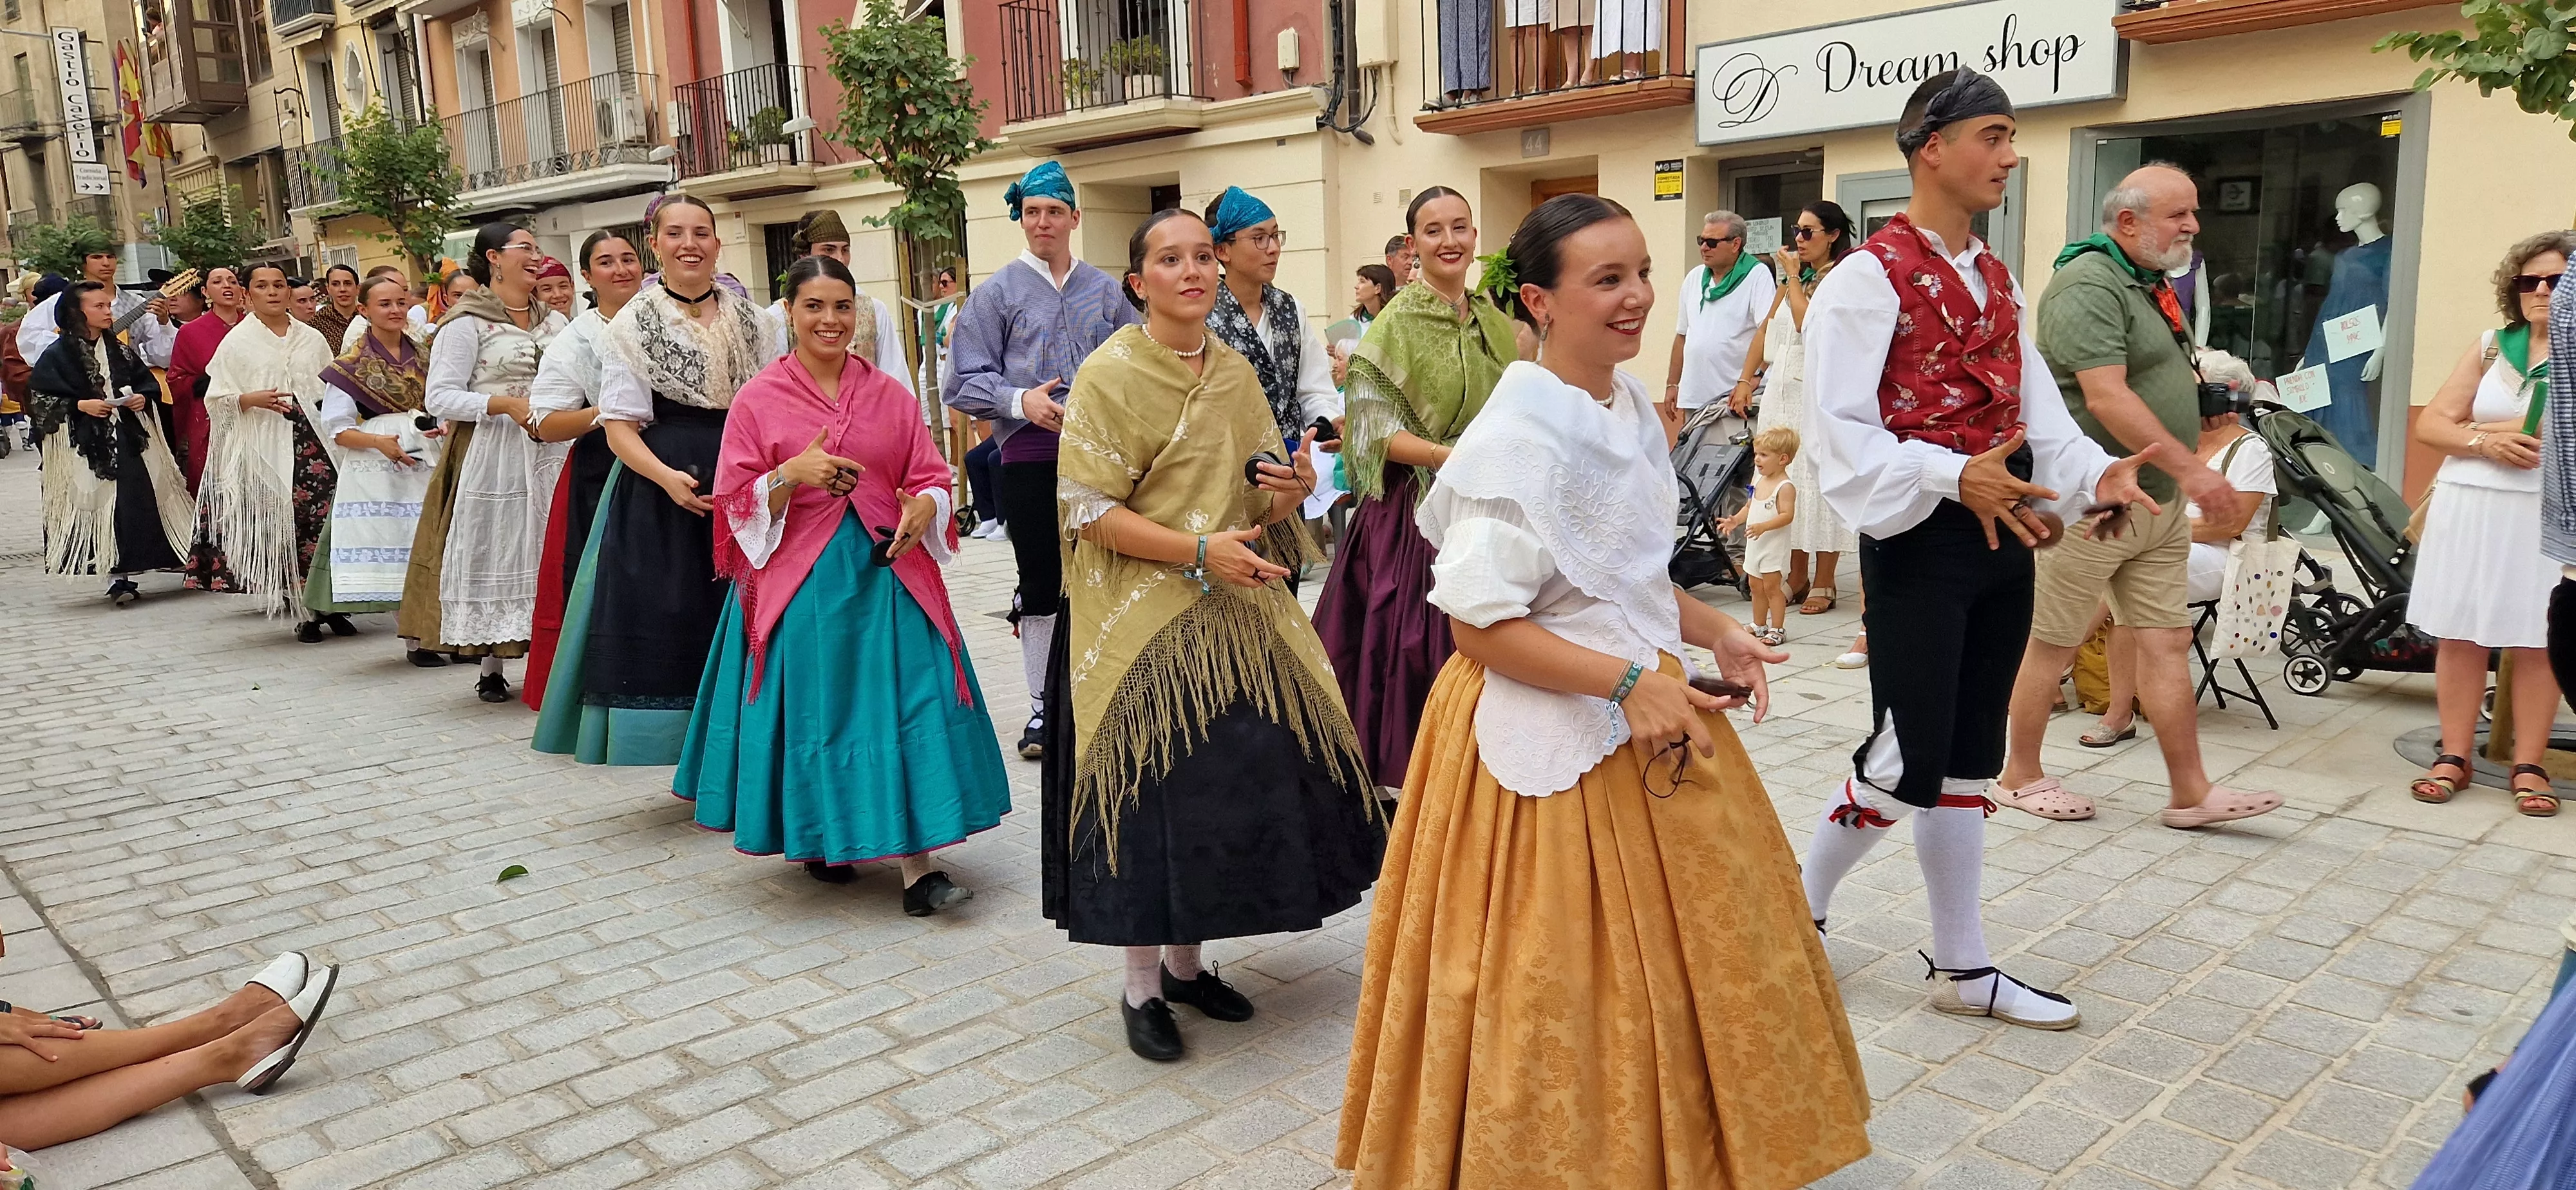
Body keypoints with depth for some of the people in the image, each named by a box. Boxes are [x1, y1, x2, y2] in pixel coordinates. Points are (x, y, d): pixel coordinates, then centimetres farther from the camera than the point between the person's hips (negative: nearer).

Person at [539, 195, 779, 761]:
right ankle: (693, 760, 6)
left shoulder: (752, 320, 11)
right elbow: (620, 427, -4)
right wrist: (668, 477, -21)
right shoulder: (630, 325, 1)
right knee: (669, 623, -3)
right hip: (661, 489, -3)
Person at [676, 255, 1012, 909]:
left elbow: (932, 478, 8)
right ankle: (821, 841, 27)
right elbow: (737, 504, -1)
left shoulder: (891, 395, 8)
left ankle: (917, 866, -4)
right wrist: (791, 474, -19)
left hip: (886, 576, 1)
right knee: (814, 709, 4)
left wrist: (924, 510, -14)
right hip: (798, 581, -1)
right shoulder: (758, 399, 2)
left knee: (902, 704, -5)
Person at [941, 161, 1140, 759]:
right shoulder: (996, 294, 2)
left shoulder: (1104, 290, 10)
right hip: (1031, 456, -2)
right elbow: (964, 384, -1)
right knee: (1040, 583, 4)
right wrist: (1020, 401, -17)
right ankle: (1042, 706, 15)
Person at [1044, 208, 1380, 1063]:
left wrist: (1290, 491, -9)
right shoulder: (1110, 375, -8)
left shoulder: (1236, 373, 10)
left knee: (1230, 785, 7)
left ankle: (1185, 961, 26)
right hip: (1142, 622, -5)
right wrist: (1200, 551, -22)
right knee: (1151, 793, -1)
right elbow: (1089, 510, -13)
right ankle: (1143, 987, 17)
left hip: (1234, 617, 6)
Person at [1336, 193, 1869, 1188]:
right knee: (1571, 984, 3)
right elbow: (1479, 624, -20)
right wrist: (1627, 683, -24)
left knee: (1677, 958, 17)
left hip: (1648, 707, 9)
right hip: (1552, 727, -8)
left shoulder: (1629, 404, 7)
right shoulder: (1516, 436, -19)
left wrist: (1713, 633, 6)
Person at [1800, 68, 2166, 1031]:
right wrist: (1953, 478, -27)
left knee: (1969, 763, 13)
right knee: (1907, 765, -4)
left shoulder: (1995, 279, 14)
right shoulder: (1871, 276, -11)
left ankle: (1962, 969, 23)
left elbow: (2032, 404, 13)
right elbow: (1840, 433, -17)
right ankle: (1798, 907, 21)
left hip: (2002, 537, 8)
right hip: (1919, 544, -8)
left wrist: (2091, 473, -5)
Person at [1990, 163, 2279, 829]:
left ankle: (2190, 793, 13)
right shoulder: (2089, 286, -16)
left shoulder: (2152, 286, 16)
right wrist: (2189, 468, -25)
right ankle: (2019, 778, 15)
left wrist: (2206, 378, 11)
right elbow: (2107, 399, -25)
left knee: (2168, 642, 8)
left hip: (2158, 501, 9)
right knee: (2053, 644, 2)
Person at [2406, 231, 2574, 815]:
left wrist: (2487, 427, -11)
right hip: (2470, 507, 3)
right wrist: (2484, 443, -11)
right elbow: (2430, 424, 7)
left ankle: (2528, 766, 10)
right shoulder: (2490, 348, 11)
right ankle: (2455, 756, 11)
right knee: (2459, 634, 3)